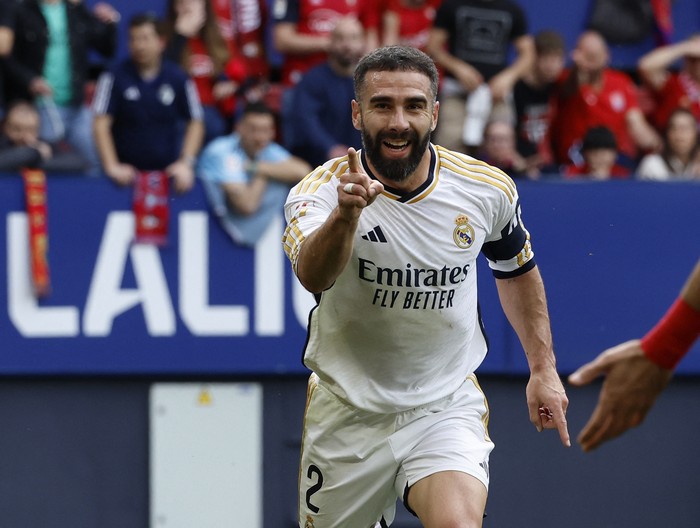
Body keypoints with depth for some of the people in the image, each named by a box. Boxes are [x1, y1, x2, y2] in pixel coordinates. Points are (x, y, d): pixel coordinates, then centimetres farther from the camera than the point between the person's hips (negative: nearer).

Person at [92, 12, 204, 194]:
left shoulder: (178, 78, 2)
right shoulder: (114, 78, -4)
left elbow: (195, 123, 6)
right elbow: (101, 125, -8)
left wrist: (186, 163, -6)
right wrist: (112, 166, -18)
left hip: (168, 171, 1)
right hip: (128, 173, -1)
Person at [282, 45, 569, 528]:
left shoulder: (488, 189, -8)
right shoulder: (321, 190, -18)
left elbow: (517, 270, 14)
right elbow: (313, 275, -41)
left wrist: (543, 368, 12)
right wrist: (344, 214, -60)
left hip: (447, 409, 0)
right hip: (347, 411, 0)